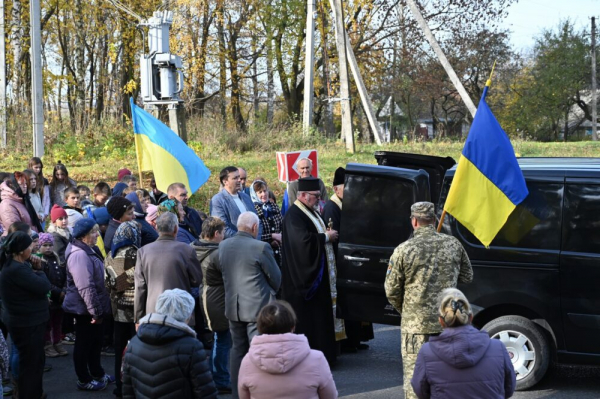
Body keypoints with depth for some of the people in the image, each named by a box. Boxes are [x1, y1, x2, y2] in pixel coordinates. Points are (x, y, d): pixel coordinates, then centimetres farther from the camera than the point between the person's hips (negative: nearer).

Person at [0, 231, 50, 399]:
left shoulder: (16, 265, 7)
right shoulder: (16, 269, -26)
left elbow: (33, 285, 13)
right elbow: (43, 286, -26)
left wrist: (36, 270, -4)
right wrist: (38, 271, -7)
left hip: (28, 321, 11)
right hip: (27, 324, -11)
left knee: (34, 361, 22)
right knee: (30, 363, 1)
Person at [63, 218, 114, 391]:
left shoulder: (89, 250, 8)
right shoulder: (79, 255, -26)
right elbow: (86, 288, -28)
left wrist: (99, 309, 20)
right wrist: (95, 311, -24)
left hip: (92, 307, 10)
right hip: (84, 308, -10)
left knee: (96, 341, 21)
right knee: (84, 344, 5)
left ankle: (97, 373, 36)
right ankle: (84, 380, 18)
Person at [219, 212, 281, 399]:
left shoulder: (223, 246, 3)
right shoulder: (261, 247, -15)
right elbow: (276, 278, -5)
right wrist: (271, 292, 15)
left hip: (233, 306, 6)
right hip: (257, 306, -6)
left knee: (238, 350, 15)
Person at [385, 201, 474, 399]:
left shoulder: (404, 250, -11)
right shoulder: (453, 244, 0)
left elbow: (391, 291, -5)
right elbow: (467, 277, 13)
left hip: (416, 324, -4)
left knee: (414, 375, 4)